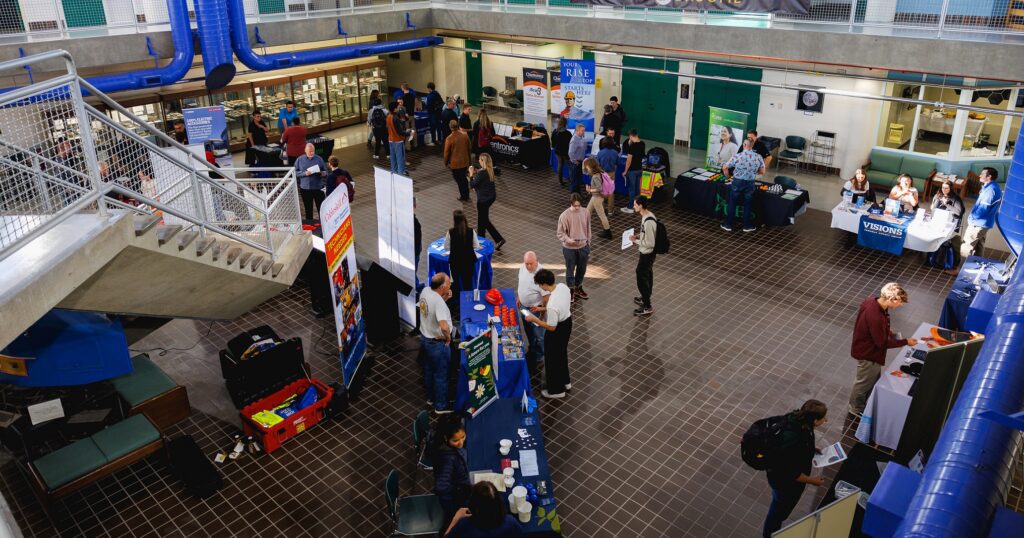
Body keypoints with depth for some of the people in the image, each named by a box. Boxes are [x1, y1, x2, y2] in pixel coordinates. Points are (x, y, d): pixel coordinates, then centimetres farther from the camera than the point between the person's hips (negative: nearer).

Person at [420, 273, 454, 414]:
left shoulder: (425, 291, -8)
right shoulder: (439, 302, -34)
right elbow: (444, 327, -44)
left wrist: (445, 298, -8)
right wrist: (448, 338, -23)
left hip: (424, 338, 8)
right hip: (437, 344, -8)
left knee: (428, 370, 26)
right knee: (441, 376, 11)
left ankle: (431, 398, 46)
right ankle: (441, 406, 27)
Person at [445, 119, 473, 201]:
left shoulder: (449, 138, -21)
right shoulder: (465, 135, -8)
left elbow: (447, 152, -12)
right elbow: (469, 148, 4)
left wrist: (446, 162, 4)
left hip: (455, 163, -5)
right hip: (465, 162, 5)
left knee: (459, 180, 11)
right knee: (464, 178, 22)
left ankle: (463, 197, 21)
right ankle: (467, 196, 32)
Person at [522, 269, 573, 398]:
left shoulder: (552, 305, -39)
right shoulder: (563, 286, -15)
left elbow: (551, 327, -26)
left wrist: (534, 319, -16)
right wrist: (544, 309, 8)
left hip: (557, 331, -8)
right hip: (567, 321, 8)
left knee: (552, 360, 16)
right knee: (562, 354, 29)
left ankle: (556, 390, 37)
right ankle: (565, 382, 50)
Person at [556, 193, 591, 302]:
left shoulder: (586, 212, -7)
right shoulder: (564, 215, -19)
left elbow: (588, 230, 5)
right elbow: (560, 233, -11)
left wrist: (588, 244, 9)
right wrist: (568, 239, -30)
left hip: (583, 246, 4)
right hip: (569, 248, -4)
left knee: (582, 269, 18)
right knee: (570, 270, 12)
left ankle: (578, 289, 40)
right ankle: (570, 291, 31)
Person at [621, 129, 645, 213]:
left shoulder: (632, 146, -22)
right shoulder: (642, 144, 1)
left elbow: (629, 160, -20)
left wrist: (625, 171, -10)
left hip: (632, 170, -7)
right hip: (639, 169, 7)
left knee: (632, 188, 0)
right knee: (637, 187, 16)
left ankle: (630, 207, 7)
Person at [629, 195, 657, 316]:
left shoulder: (648, 222, -31)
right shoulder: (647, 215, 0)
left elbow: (650, 243, -28)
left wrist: (636, 240, -18)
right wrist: (638, 236, 3)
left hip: (647, 254, -10)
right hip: (647, 253, 10)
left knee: (641, 279, 1)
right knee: (647, 276, 24)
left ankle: (647, 307, 12)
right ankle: (645, 298, 43)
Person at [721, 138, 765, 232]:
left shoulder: (737, 156, -13)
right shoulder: (758, 157, -7)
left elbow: (725, 168, -10)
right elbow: (762, 171, 1)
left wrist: (728, 176, 8)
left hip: (737, 182, -2)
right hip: (750, 183, 2)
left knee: (732, 203, 11)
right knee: (748, 205, 15)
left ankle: (728, 225, 18)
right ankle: (747, 226, 23)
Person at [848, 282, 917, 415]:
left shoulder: (872, 301, -12)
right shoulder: (876, 317, -40)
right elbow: (882, 343, -26)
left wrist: (888, 332, 2)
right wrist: (905, 342, -18)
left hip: (867, 347, 9)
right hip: (868, 353, -9)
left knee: (873, 379, 29)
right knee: (864, 382, 17)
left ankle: (865, 402, 51)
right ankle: (856, 408, 40)